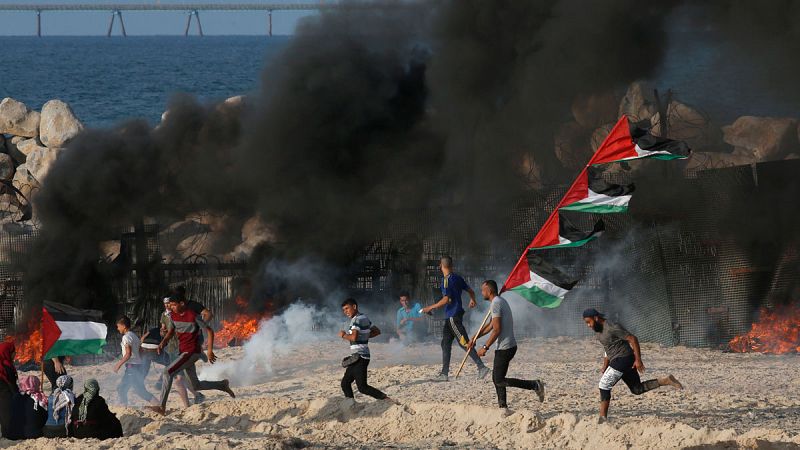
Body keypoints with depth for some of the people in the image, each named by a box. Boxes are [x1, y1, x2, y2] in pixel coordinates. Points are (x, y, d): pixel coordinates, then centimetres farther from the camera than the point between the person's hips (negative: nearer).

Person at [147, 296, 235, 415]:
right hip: (183, 352, 8)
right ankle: (222, 385, 32)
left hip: (192, 352, -8)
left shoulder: (193, 316, -15)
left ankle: (162, 407, -20)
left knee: (168, 372, -20)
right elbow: (172, 330, 22)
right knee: (196, 386, 13)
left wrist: (210, 351, -15)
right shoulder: (173, 316, 5)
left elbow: (209, 331, -9)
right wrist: (163, 342, 1)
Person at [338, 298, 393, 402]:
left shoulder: (357, 320, -15)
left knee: (362, 387, -11)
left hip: (359, 358, -10)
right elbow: (377, 331, 23)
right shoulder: (364, 318, 14)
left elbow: (353, 337, -27)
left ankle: (386, 399, -15)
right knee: (345, 383, 13)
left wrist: (343, 335, -9)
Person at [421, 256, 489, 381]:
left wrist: (430, 308, -15)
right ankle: (444, 373, 12)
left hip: (453, 316, -9)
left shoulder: (447, 280, -15)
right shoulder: (457, 278, 12)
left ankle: (481, 367, -14)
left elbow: (446, 300, -21)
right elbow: (470, 291, 19)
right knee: (445, 343, 11)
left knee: (464, 343, -10)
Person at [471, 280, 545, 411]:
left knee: (499, 381, -10)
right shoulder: (501, 301, 18)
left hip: (505, 348, -10)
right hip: (509, 346, 10)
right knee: (497, 379, 14)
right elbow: (490, 326, 27)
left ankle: (535, 385, -13)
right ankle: (503, 406, 13)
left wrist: (485, 347, -17)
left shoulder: (496, 304, -15)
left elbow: (497, 330, -21)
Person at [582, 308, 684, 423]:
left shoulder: (612, 328, -20)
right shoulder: (599, 329, 10)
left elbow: (632, 339, -21)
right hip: (617, 361, 10)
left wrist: (638, 359, -22)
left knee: (604, 385, -10)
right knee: (637, 389, 12)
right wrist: (605, 367, 18)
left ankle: (603, 417, -5)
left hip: (623, 359, -10)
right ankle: (666, 380, 15)